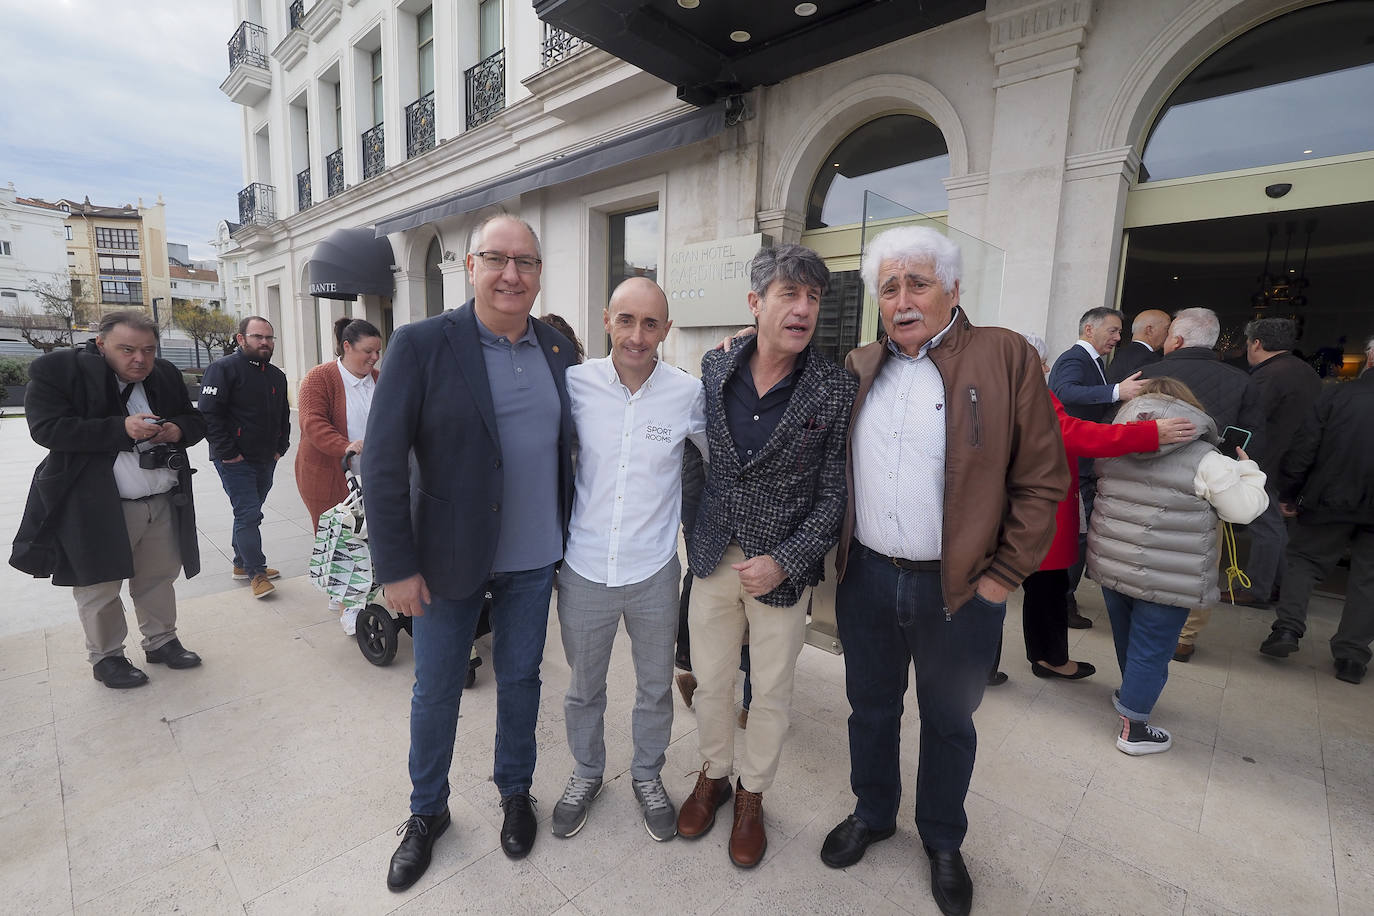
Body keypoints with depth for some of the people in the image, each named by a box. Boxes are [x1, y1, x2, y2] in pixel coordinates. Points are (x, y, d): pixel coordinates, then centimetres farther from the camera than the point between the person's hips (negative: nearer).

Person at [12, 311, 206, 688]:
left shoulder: (166, 375, 6)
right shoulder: (58, 370, -8)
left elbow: (196, 422, 12)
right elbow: (47, 428, -17)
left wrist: (179, 429, -11)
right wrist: (121, 429, -27)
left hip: (164, 502, 4)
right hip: (96, 506, -4)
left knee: (159, 578, 16)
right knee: (99, 586, 10)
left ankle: (161, 641, 32)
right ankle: (106, 657, 27)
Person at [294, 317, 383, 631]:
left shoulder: (378, 381, 11)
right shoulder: (320, 378, -6)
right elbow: (312, 422, -18)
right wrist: (346, 446, -33)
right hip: (326, 475, -4)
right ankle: (346, 606, 11)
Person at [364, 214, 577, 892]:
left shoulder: (559, 350, 2)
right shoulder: (421, 344, -11)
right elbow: (383, 462, -12)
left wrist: (567, 537, 8)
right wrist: (397, 567, -12)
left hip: (533, 560, 3)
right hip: (448, 557, -2)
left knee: (520, 678, 19)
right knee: (435, 691, 16)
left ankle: (515, 791, 45)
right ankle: (427, 811, 43)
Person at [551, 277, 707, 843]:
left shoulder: (688, 394, -10)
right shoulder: (575, 383, -8)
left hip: (654, 573, 0)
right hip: (584, 569, 1)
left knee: (656, 687, 20)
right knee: (583, 688, 21)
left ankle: (647, 776, 47)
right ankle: (586, 773, 49)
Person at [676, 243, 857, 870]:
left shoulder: (835, 389, -12)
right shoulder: (715, 367, -3)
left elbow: (835, 494, -9)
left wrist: (785, 562, -16)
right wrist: (696, 531, 7)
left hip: (783, 568, -2)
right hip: (714, 558, 3)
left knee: (771, 694, 16)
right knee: (710, 682, 18)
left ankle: (752, 794, 42)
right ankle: (714, 775, 46)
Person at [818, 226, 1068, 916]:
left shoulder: (1005, 357, -7)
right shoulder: (858, 369, 4)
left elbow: (1042, 478, -7)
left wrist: (1004, 577, -8)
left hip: (960, 588, -2)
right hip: (865, 578, 3)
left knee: (948, 722, 18)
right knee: (871, 706, 20)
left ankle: (943, 841, 43)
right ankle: (872, 814, 45)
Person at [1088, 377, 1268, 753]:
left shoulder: (1113, 449, 1)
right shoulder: (1205, 461, -14)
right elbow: (1244, 509, -6)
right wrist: (1248, 470, 10)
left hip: (1110, 564, 5)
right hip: (1165, 579, -5)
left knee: (1127, 638, 23)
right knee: (1151, 649, 7)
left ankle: (1131, 694, 46)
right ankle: (1134, 729, 18)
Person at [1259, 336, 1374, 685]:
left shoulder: (1337, 395, -7)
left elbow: (1301, 451, -8)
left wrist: (1288, 494, 3)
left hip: (1331, 499, -2)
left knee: (1303, 560, 14)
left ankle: (1287, 628, 3)